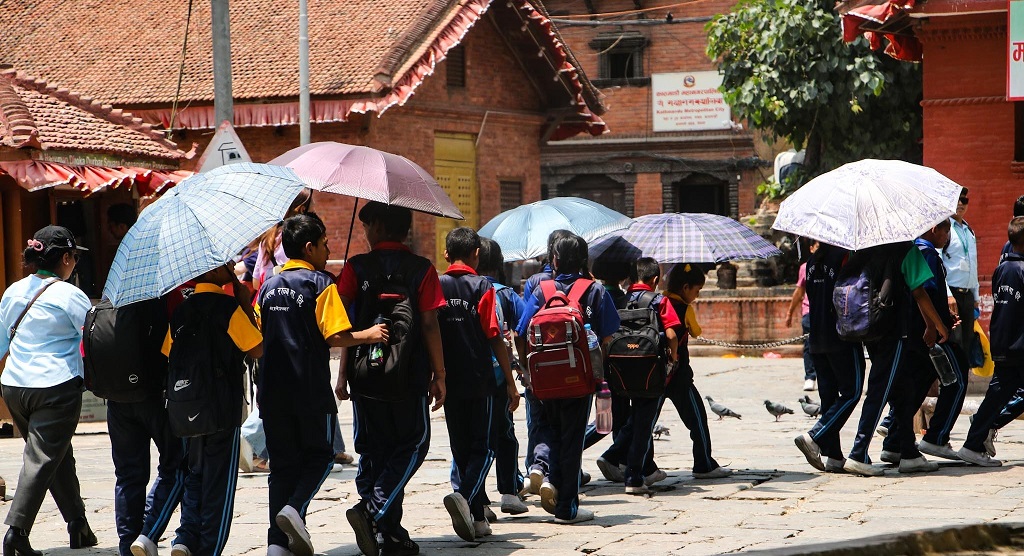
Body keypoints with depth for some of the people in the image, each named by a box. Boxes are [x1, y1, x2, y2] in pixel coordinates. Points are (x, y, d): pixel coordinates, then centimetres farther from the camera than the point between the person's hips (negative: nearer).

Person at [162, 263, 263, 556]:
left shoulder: (181, 309, 6)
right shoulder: (228, 306, -13)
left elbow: (168, 353, 11)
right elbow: (257, 350, -11)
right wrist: (247, 305, -5)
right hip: (223, 407, -5)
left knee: (194, 474, 17)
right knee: (219, 481, 3)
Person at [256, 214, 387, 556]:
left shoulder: (269, 285, 12)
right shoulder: (321, 283, -7)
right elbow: (336, 336, -15)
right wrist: (368, 335, 0)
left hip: (273, 390, 5)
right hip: (311, 390, -5)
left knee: (282, 464, 9)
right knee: (320, 455, 11)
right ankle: (295, 507, -14)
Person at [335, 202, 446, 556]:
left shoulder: (356, 268, 0)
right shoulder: (422, 270, -2)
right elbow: (429, 325, -5)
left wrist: (343, 373, 0)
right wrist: (439, 375, 1)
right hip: (410, 376, -2)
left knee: (374, 449, 11)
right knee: (412, 444, 8)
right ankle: (373, 509, -15)